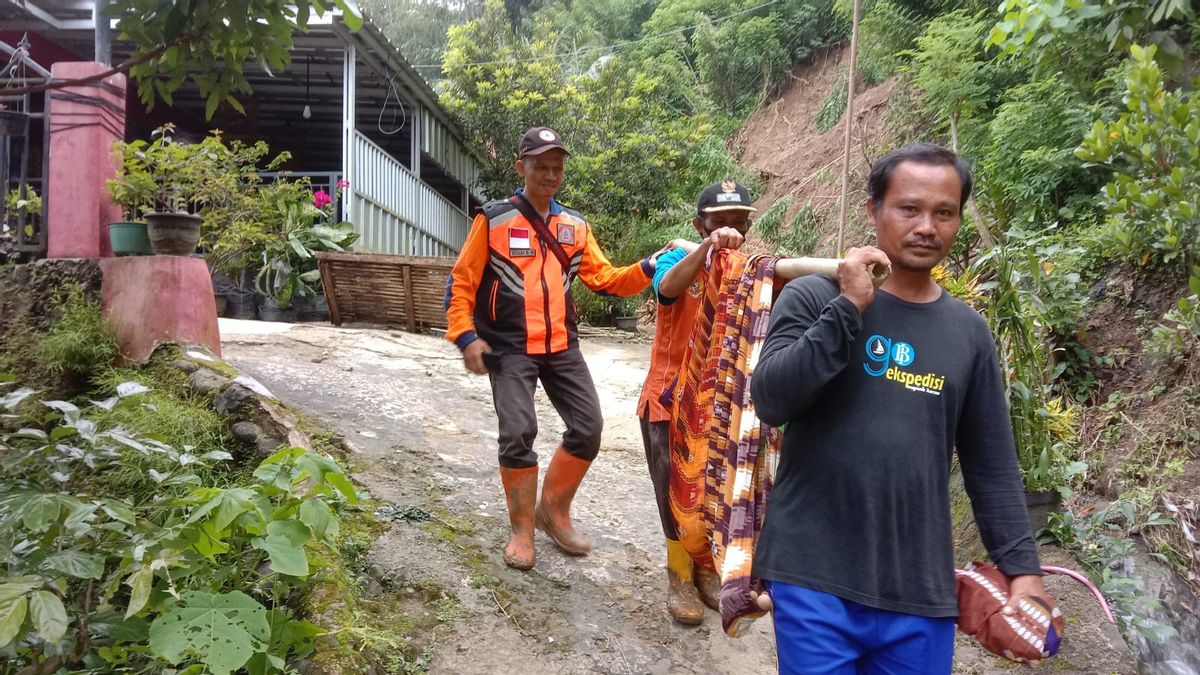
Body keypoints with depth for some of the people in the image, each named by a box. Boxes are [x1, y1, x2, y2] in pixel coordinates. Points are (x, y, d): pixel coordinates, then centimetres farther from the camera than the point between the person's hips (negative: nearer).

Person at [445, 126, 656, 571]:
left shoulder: (574, 226, 10)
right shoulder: (494, 220, -4)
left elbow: (604, 279, 7)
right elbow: (461, 283, -3)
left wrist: (646, 270, -9)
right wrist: (466, 336, -13)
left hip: (562, 347, 5)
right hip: (509, 349, -5)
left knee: (588, 427, 2)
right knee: (518, 433, -10)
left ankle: (554, 511, 23)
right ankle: (522, 529, 11)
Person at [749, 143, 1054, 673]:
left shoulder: (968, 333, 6)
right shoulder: (812, 298, -4)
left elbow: (992, 465, 10)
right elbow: (770, 402, -16)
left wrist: (1021, 566, 6)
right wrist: (849, 307, -18)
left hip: (921, 591, 3)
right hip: (814, 578, -3)